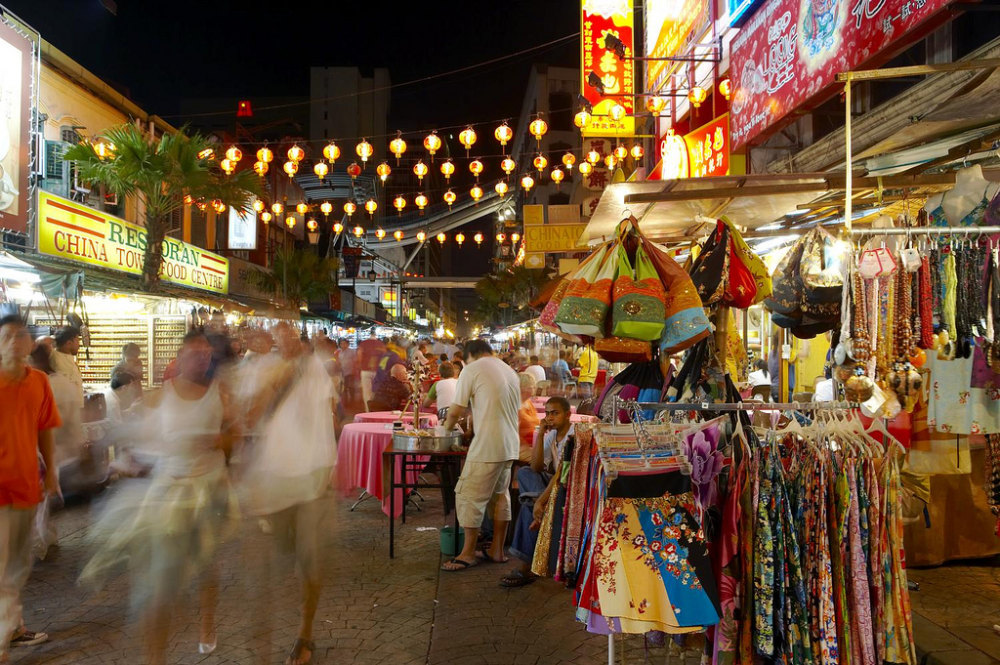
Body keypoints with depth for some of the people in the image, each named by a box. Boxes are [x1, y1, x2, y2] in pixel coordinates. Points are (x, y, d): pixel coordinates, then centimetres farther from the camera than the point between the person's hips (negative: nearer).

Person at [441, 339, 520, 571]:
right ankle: (497, 550, 23)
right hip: (510, 446, 8)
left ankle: (468, 553, 9)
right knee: (500, 495, 16)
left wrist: (447, 428, 13)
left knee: (469, 497, 2)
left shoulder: (472, 369, -5)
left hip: (486, 447, -8)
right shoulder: (510, 372, 17)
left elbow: (456, 411, -7)